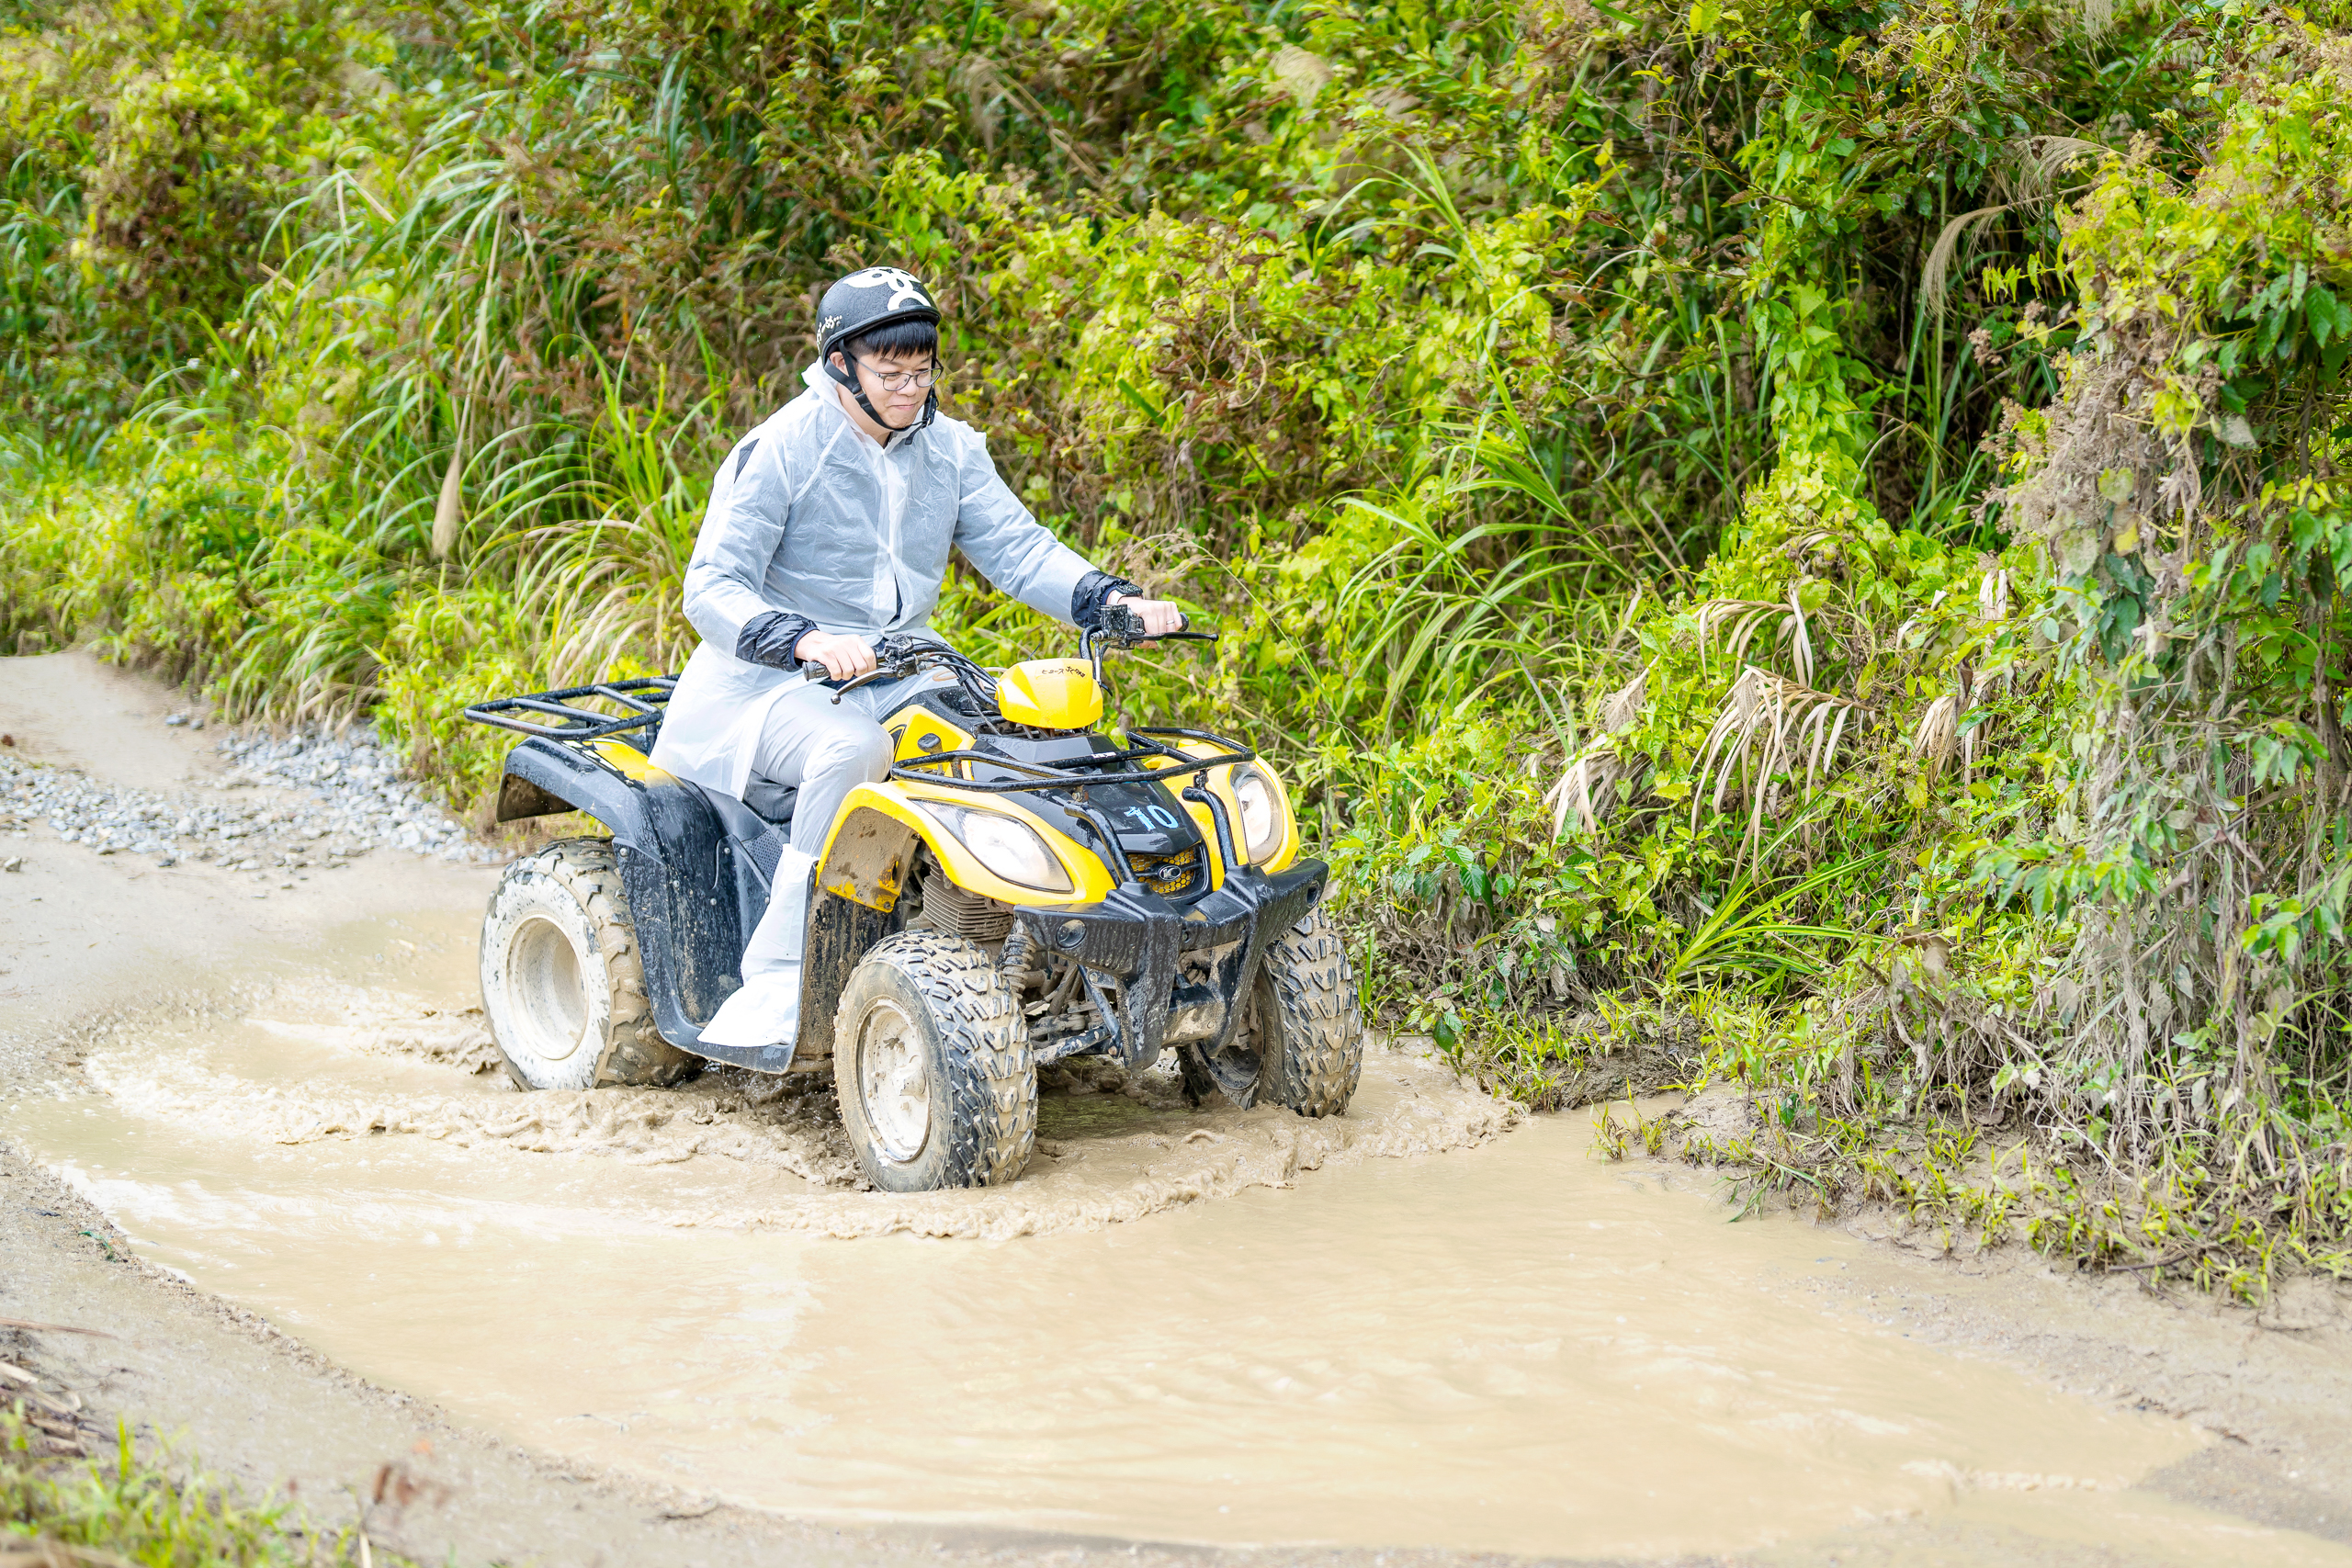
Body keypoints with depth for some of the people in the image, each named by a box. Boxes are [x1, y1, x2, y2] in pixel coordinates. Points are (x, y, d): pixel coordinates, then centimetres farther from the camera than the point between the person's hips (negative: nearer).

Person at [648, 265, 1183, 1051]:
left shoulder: (949, 449, 8)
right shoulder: (780, 451, -10)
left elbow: (1019, 550, 4)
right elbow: (712, 587, -17)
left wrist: (1115, 599, -15)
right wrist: (805, 641, -36)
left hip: (901, 672, 6)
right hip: (778, 683, -6)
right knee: (853, 751, -38)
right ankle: (778, 978, -33)